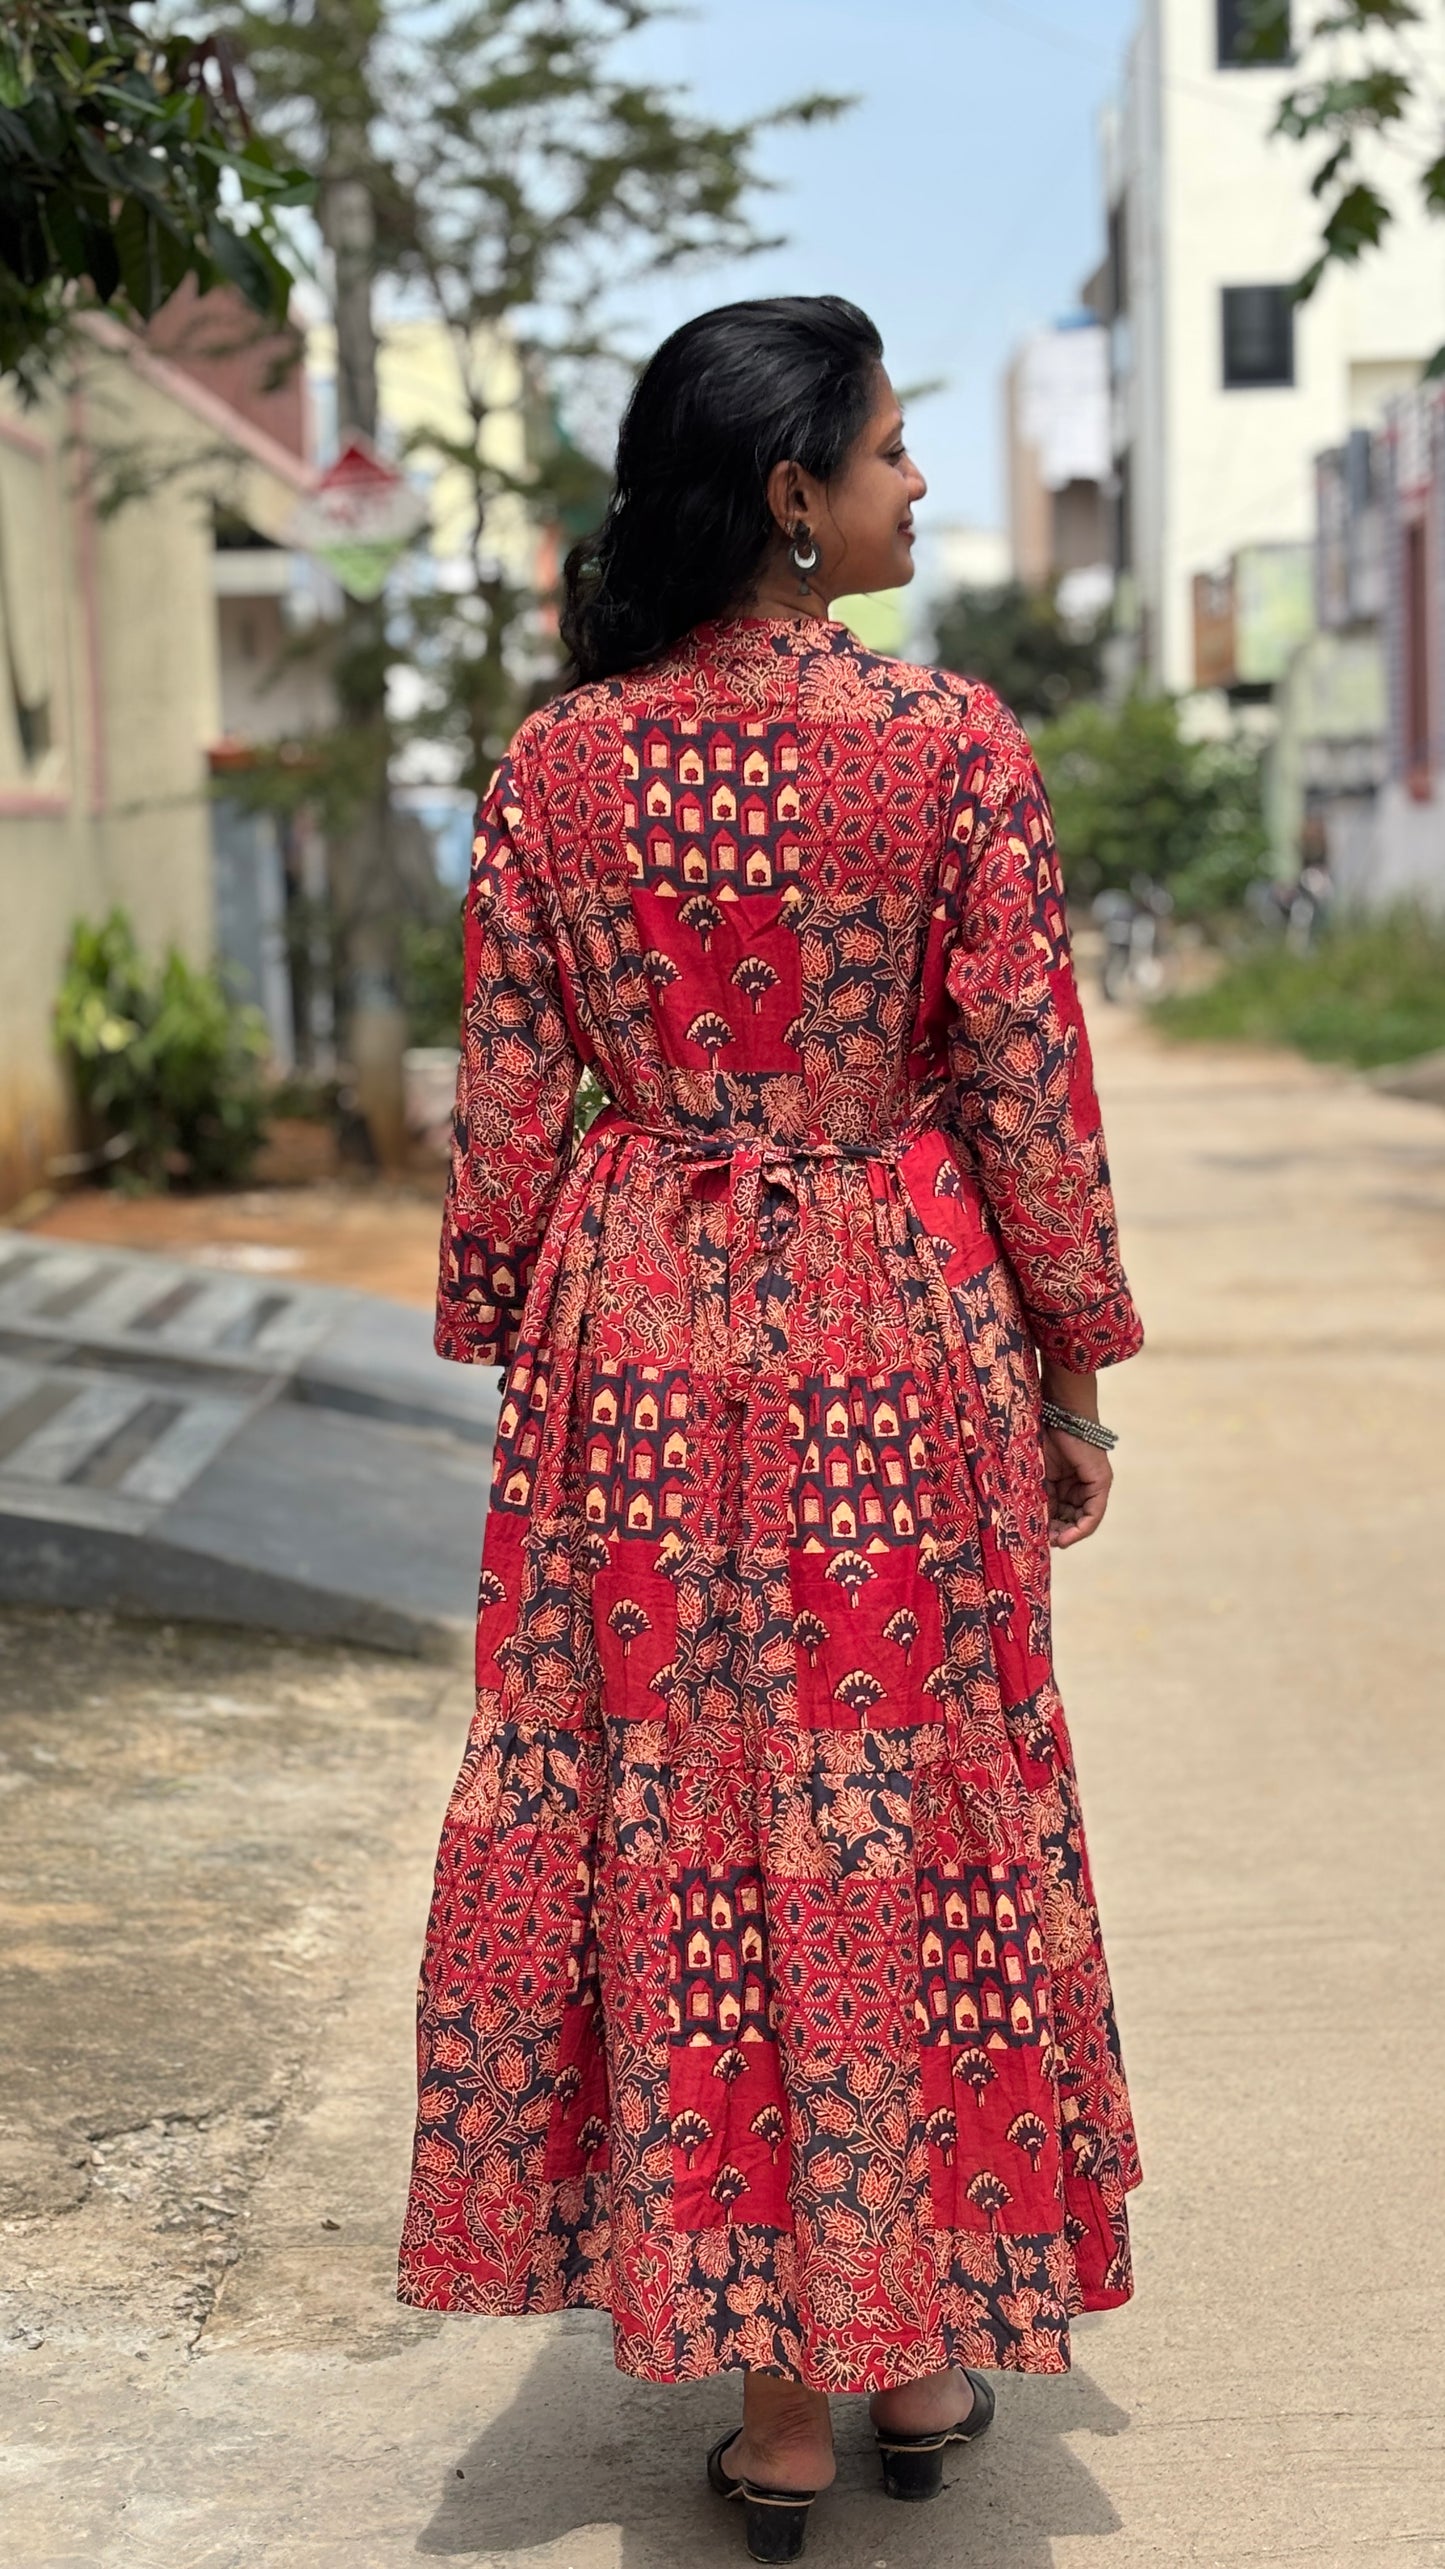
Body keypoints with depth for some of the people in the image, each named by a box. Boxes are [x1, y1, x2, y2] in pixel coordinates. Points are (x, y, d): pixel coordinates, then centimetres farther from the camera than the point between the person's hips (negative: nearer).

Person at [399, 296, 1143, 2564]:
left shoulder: (553, 766, -1)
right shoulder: (955, 745, -9)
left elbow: (504, 1116, 2)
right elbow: (1028, 1092, -7)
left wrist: (515, 1356, 13)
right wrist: (1072, 1374, 4)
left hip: (642, 1349, 2)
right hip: (899, 1341, -2)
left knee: (678, 1809, 9)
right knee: (909, 1805, 11)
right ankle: (925, 2350, 24)